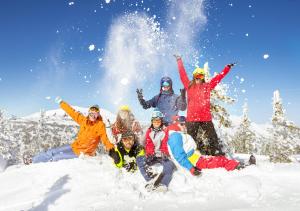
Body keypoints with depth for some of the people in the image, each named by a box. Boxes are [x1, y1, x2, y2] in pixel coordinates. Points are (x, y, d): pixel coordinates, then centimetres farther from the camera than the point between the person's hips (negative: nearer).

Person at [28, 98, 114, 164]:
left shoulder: (100, 125, -15)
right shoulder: (84, 120, -2)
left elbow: (105, 140, -17)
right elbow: (72, 112, 4)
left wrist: (112, 149, -30)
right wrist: (61, 102, 9)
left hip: (83, 153, -5)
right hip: (74, 146, 5)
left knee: (56, 158, -9)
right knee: (51, 152, 4)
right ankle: (32, 161, 21)